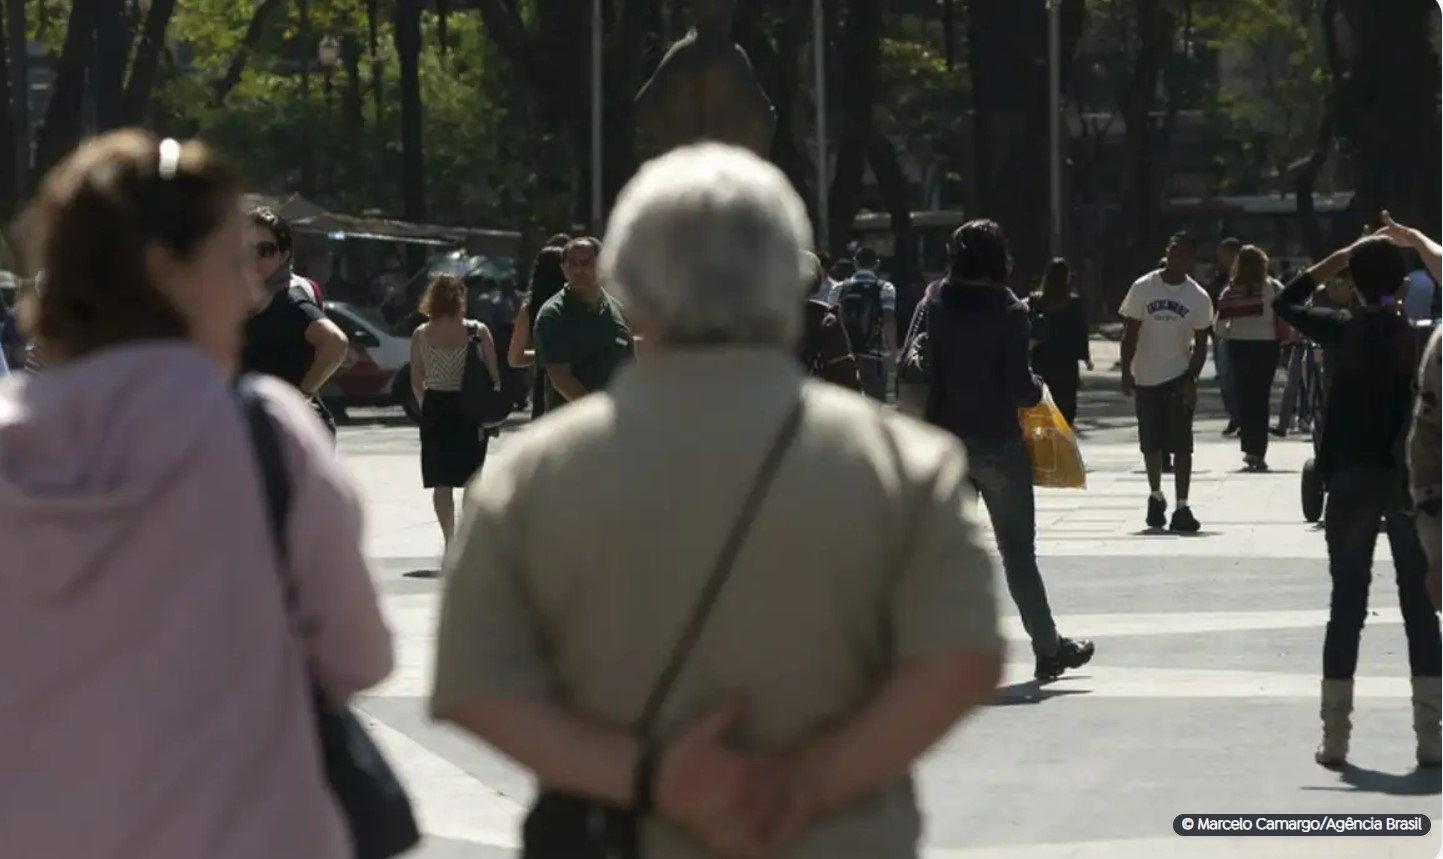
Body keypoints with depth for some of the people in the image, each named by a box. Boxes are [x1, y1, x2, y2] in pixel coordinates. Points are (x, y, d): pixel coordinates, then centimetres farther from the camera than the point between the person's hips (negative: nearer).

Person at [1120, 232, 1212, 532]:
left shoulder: (1198, 298, -4)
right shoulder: (1143, 288, -4)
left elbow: (1201, 343, 0)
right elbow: (1130, 333, 0)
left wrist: (1192, 379, -12)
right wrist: (1126, 373, -7)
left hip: (1179, 379, -1)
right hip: (1146, 379, 1)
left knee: (1181, 445, -8)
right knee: (1151, 444, 11)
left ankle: (1181, 507, -9)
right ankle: (1156, 497, 32)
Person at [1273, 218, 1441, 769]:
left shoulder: (1342, 331, -3)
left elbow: (1285, 303, 11)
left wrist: (1341, 257, 11)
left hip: (1352, 480, 0)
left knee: (1347, 607, 6)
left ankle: (1335, 737, 5)